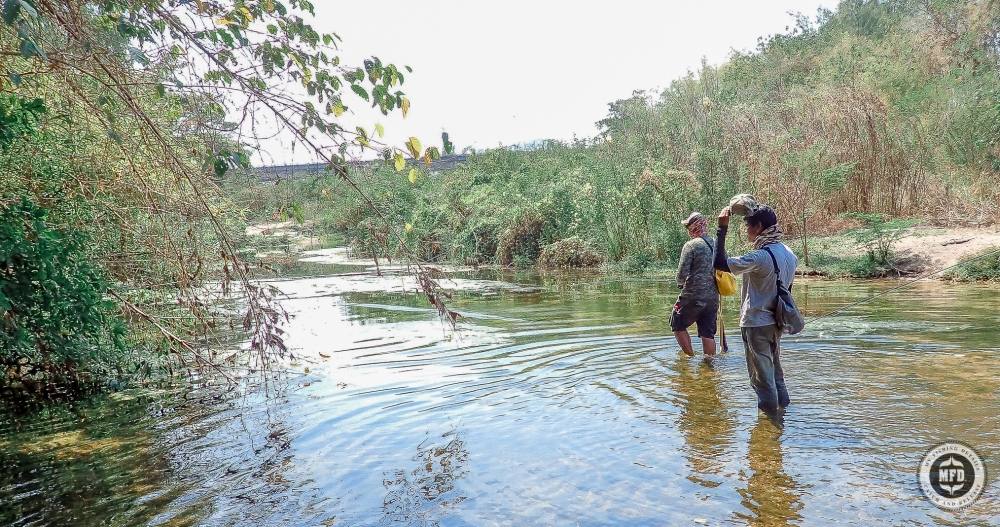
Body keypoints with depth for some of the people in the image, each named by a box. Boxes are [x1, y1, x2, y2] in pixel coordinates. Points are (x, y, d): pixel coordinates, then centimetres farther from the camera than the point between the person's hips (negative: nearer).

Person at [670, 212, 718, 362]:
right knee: (708, 333, 12)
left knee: (677, 324, 13)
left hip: (693, 296, -6)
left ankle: (690, 356, 16)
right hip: (713, 297, 6)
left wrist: (681, 284, 4)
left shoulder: (691, 245, -12)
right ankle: (709, 361, 16)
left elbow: (682, 273, -16)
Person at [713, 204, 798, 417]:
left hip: (756, 323, -8)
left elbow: (720, 264, -27)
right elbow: (787, 288, 12)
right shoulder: (788, 253, 4)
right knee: (775, 368, 22)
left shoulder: (760, 256, -24)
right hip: (776, 322, 8)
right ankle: (781, 408, 34)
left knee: (761, 376, 4)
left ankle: (770, 416, 15)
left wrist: (722, 229, -24)